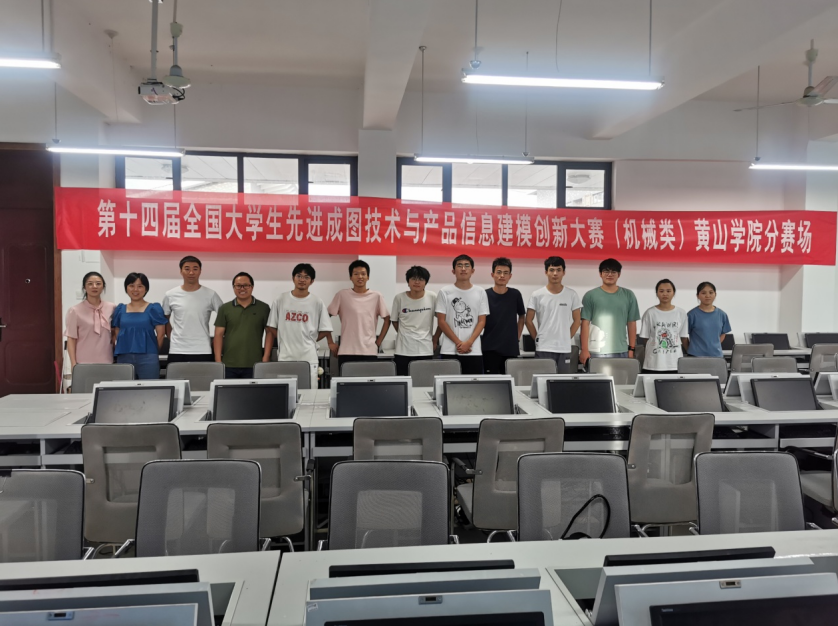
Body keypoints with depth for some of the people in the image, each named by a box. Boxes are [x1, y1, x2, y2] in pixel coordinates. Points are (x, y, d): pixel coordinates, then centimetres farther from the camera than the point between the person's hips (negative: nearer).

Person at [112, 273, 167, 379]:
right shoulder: (120, 309, 12)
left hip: (148, 358, -3)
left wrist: (152, 351, 5)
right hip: (124, 358, 3)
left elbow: (161, 333, 1)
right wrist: (118, 352, 7)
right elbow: (116, 335, 15)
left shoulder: (154, 308, 2)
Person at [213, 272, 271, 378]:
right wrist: (218, 361, -2)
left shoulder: (263, 308, 6)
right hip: (228, 365, 1)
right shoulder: (225, 308, 8)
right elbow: (218, 335, 6)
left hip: (254, 366, -1)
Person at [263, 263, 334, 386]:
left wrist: (309, 342, 1)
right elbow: (271, 330, 6)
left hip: (308, 359, -1)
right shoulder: (280, 301, 6)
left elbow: (325, 330, 6)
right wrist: (266, 357, 1)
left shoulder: (318, 303, 3)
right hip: (285, 358, 1)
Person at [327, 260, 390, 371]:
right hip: (346, 352, -1)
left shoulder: (377, 296, 3)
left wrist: (378, 342, 5)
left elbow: (387, 320, 11)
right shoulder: (342, 295, 1)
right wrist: (330, 342, 3)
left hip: (369, 352, 1)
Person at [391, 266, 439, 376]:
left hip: (425, 350, 0)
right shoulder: (399, 298, -3)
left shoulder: (432, 297, -4)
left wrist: (435, 339, 6)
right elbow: (394, 321, 10)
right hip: (403, 350, 0)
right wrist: (405, 334, 9)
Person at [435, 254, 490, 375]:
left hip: (474, 351, 1)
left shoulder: (480, 293, 6)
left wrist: (468, 343, -10)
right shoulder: (444, 292, 2)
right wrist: (458, 342, -9)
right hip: (449, 350, -1)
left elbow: (482, 321, 3)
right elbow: (441, 321, -1)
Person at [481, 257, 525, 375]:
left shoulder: (515, 295, 3)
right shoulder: (485, 295, -4)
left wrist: (517, 337, 10)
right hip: (490, 349, -2)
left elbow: (522, 316, 17)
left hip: (511, 348, 2)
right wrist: (477, 341, -1)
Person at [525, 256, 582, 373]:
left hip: (565, 348, 2)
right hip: (543, 348, -2)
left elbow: (577, 320, 9)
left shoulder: (572, 295, 2)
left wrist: (567, 337, 3)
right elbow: (529, 321, 4)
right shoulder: (537, 295, -2)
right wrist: (537, 339, 2)